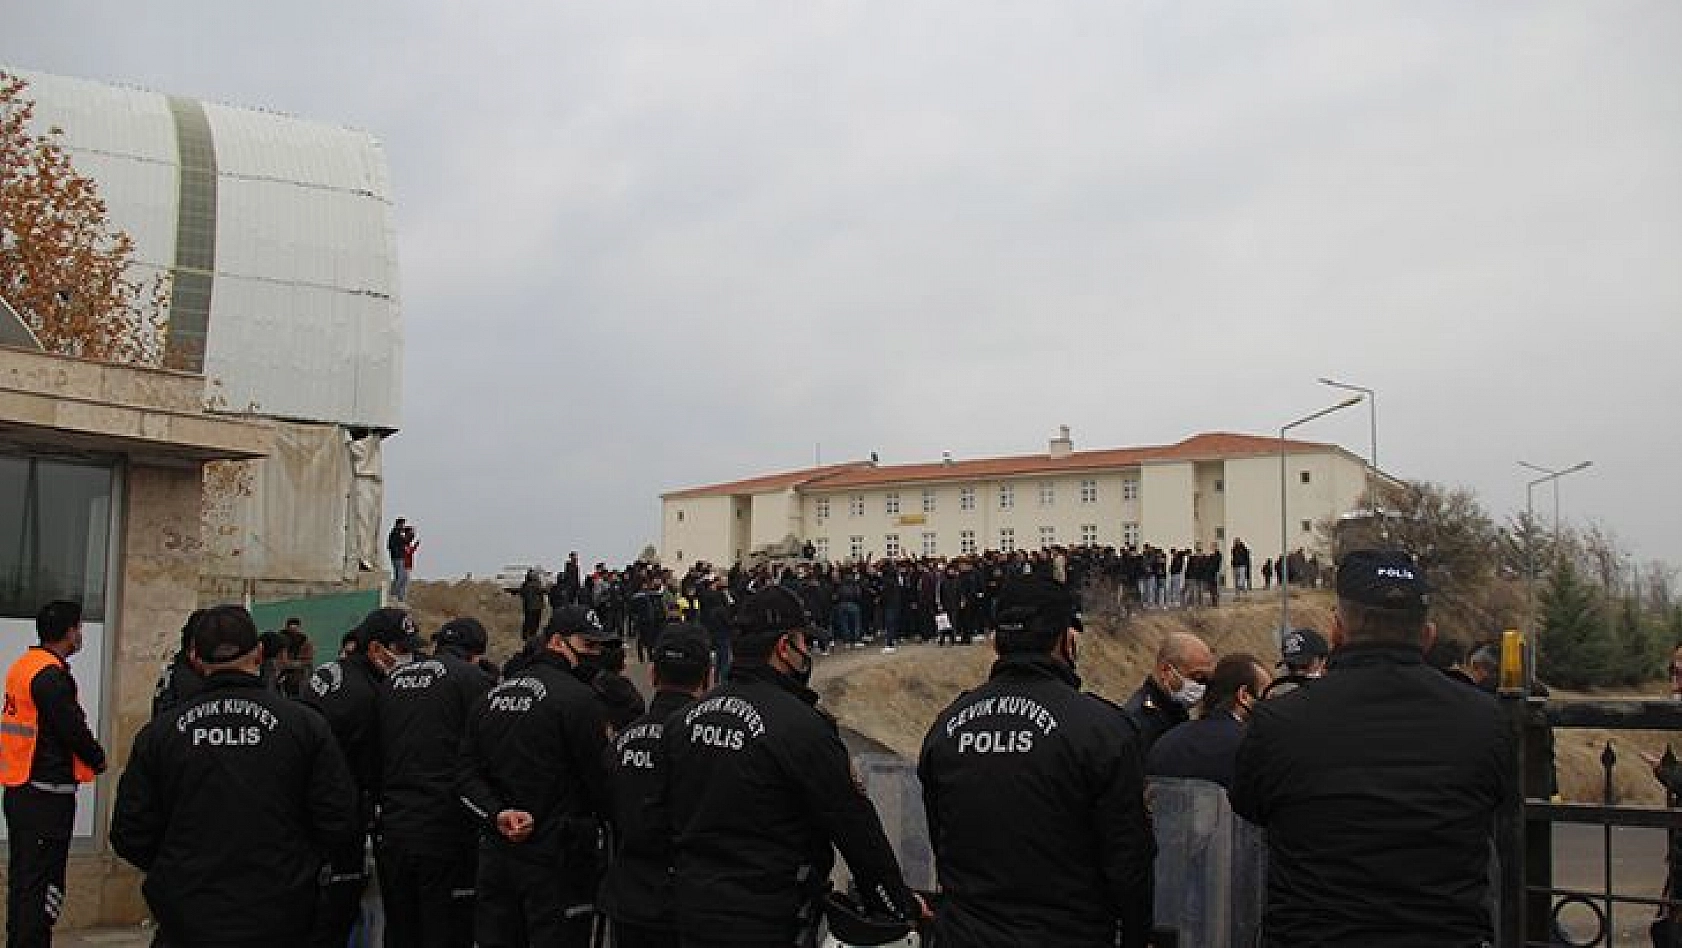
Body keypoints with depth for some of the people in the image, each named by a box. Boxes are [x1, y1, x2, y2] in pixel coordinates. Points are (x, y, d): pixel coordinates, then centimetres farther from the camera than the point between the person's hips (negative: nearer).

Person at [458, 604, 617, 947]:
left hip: (496, 855, 7)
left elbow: (467, 776, 5)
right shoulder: (579, 699, -14)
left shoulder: (493, 696, 10)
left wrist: (497, 815, -6)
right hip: (556, 862, -7)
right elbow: (600, 779, -12)